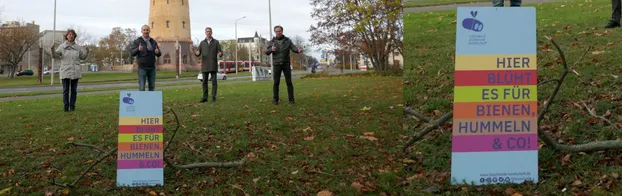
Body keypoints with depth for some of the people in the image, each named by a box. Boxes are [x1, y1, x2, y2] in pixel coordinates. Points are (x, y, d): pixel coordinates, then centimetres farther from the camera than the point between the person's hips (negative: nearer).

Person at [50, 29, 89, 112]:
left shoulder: (77, 47, 9)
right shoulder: (62, 46, 3)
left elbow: (82, 57, 12)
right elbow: (55, 55, -1)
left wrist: (86, 51, -3)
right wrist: (52, 49, -18)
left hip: (75, 72, 2)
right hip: (65, 72, -2)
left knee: (74, 90, 5)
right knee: (65, 90, 1)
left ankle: (72, 106, 12)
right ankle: (66, 107, 6)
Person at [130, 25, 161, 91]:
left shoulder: (153, 42, 11)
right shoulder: (137, 41, 1)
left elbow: (159, 54, 11)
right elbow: (132, 53, -8)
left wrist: (157, 52, -13)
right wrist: (138, 49, -28)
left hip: (152, 67, 4)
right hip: (142, 67, -4)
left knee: (152, 86, 5)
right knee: (142, 87, -4)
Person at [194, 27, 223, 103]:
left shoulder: (216, 42, 3)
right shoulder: (202, 43, 9)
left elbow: (220, 52, -2)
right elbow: (198, 54, 5)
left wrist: (220, 54, -29)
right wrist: (196, 53, -22)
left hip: (213, 65, -2)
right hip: (205, 65, 2)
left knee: (214, 81, -5)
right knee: (204, 82, 3)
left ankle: (213, 97, 0)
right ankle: (205, 98, 9)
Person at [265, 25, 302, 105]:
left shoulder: (288, 40, 2)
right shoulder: (272, 41, 4)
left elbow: (294, 49, -10)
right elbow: (267, 52, -2)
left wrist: (299, 50, -35)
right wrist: (271, 49, -26)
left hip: (286, 64, 0)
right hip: (276, 64, 0)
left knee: (289, 82, -3)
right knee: (276, 82, -1)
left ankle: (291, 99, 3)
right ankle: (275, 100, 7)